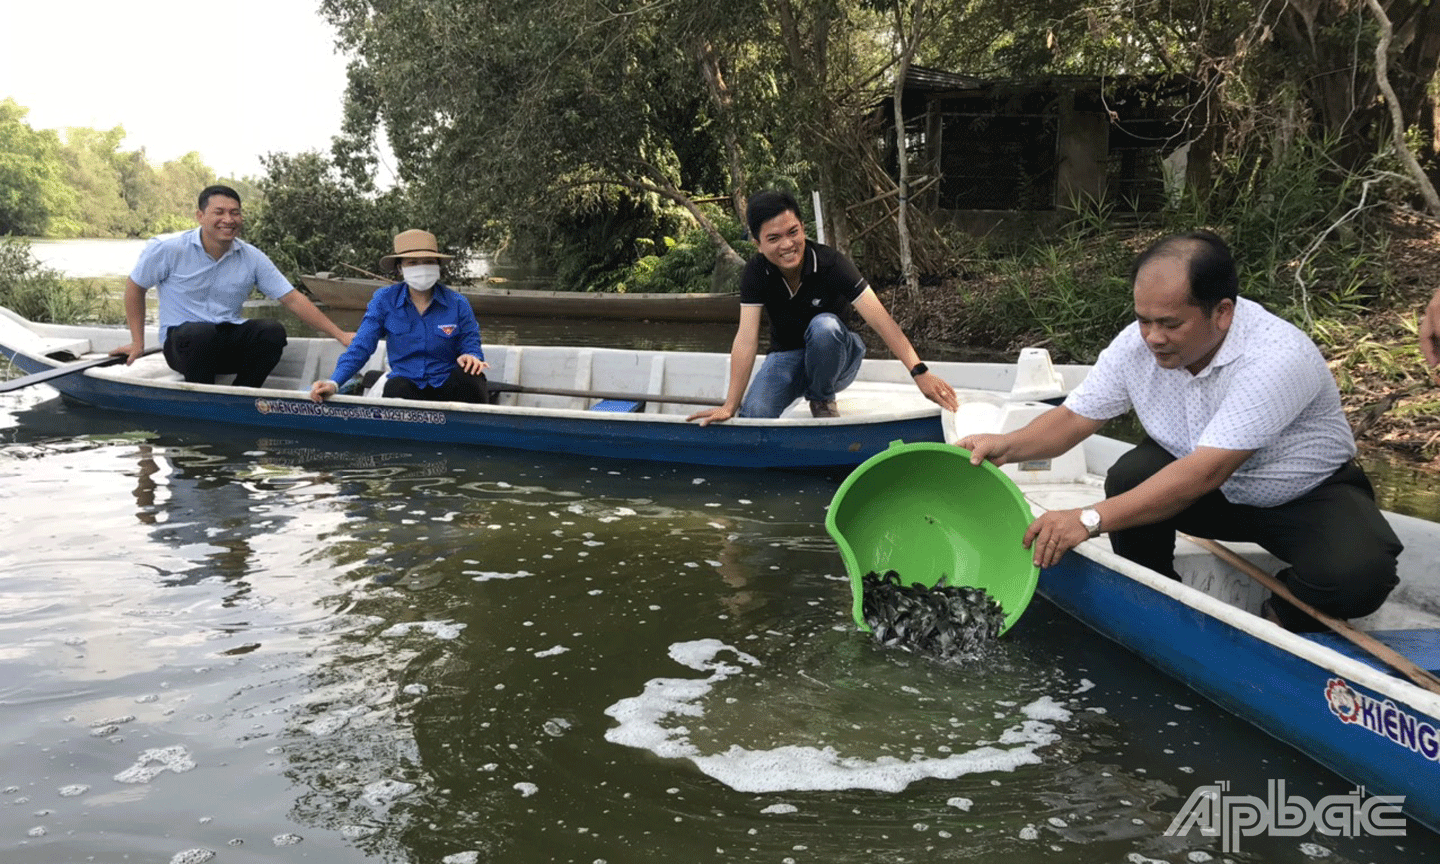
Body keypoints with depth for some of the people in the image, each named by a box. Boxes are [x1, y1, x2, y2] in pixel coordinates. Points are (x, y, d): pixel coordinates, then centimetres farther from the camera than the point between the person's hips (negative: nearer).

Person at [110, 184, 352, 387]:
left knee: (273, 331, -27)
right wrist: (138, 343, 7)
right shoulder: (167, 250, -6)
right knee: (202, 333, -38)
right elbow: (135, 287, 9)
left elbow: (293, 299, 0)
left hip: (230, 340, 3)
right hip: (182, 340, -3)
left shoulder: (252, 258, 1)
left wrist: (339, 334, -6)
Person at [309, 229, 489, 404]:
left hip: (448, 386, 0)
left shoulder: (458, 304, 1)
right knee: (395, 388, -37)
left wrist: (472, 357, -22)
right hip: (407, 383, 0)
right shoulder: (384, 300, 2)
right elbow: (360, 347, 0)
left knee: (469, 373, -34)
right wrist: (334, 382, -16)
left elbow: (471, 346, 5)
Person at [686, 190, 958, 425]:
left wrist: (919, 371, -43)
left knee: (824, 325, -36)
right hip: (787, 356, 1)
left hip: (835, 358, -1)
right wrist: (730, 406, -33)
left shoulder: (830, 263, -24)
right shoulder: (756, 273, -17)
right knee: (752, 415, -27)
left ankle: (822, 400, -8)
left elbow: (880, 320, -32)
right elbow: (746, 339, -23)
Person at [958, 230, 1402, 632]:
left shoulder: (1277, 358, -36)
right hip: (1216, 497, 4)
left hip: (1308, 494, -4)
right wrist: (1006, 445, -32)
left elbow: (1204, 474, -41)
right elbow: (1073, 417, -10)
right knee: (1131, 477, -25)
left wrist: (1090, 519, -46)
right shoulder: (1137, 344, -18)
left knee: (1357, 576, -31)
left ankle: (1284, 613, 4)